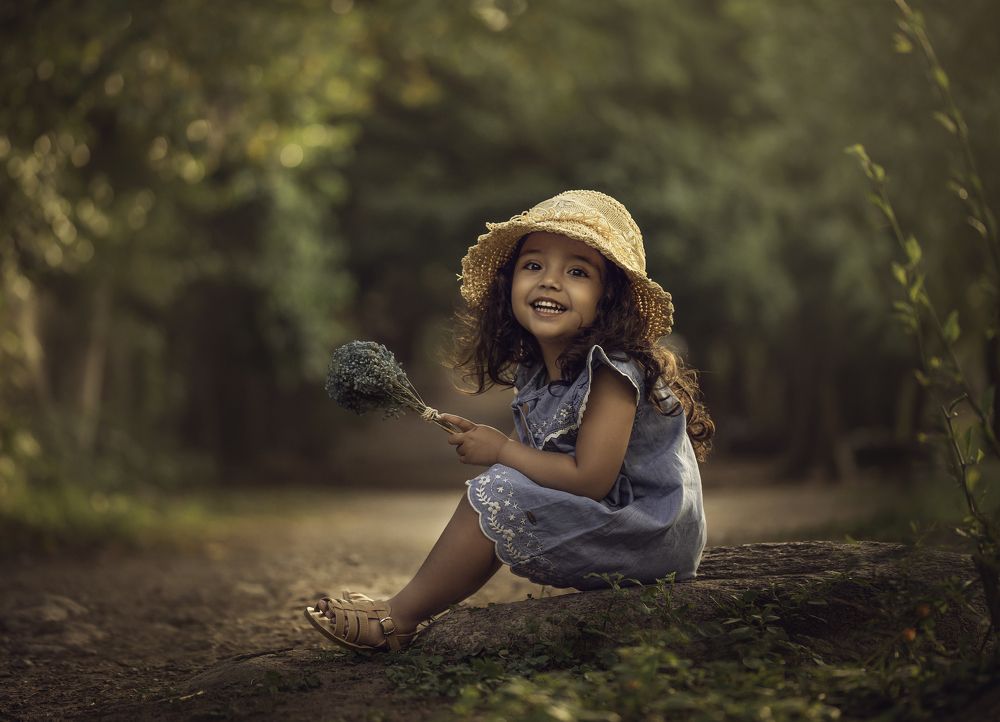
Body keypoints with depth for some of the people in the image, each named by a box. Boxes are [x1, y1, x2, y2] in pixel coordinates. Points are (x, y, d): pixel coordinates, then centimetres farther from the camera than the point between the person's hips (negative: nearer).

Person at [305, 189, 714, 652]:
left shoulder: (611, 371, -21)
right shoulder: (534, 374, 6)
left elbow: (590, 478, -26)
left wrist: (503, 450, -15)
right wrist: (488, 441, -9)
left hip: (650, 539, -9)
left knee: (498, 492, -17)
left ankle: (399, 619, -4)